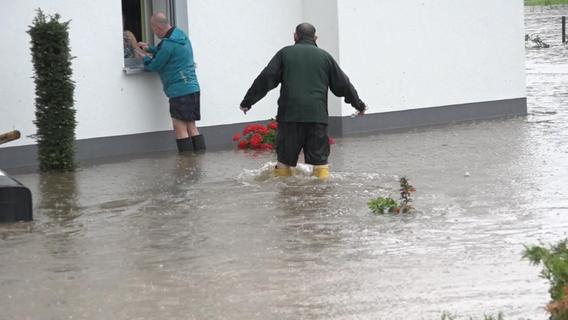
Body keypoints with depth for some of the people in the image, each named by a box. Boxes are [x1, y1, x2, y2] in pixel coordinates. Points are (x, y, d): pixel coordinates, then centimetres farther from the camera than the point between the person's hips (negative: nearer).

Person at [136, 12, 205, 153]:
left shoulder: (168, 44, -17)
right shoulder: (181, 35, 12)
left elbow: (154, 66, -6)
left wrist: (144, 57, 13)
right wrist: (150, 49, 25)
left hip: (180, 90, -9)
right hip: (192, 87, 9)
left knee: (180, 128, -6)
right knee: (191, 127, 10)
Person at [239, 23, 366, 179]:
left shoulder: (285, 53, 9)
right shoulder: (324, 56, 13)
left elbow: (265, 79, 2)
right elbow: (343, 84, 17)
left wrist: (247, 102, 7)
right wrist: (359, 104, 29)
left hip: (289, 115, -1)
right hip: (317, 116, 1)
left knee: (285, 160, 6)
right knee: (320, 160, 2)